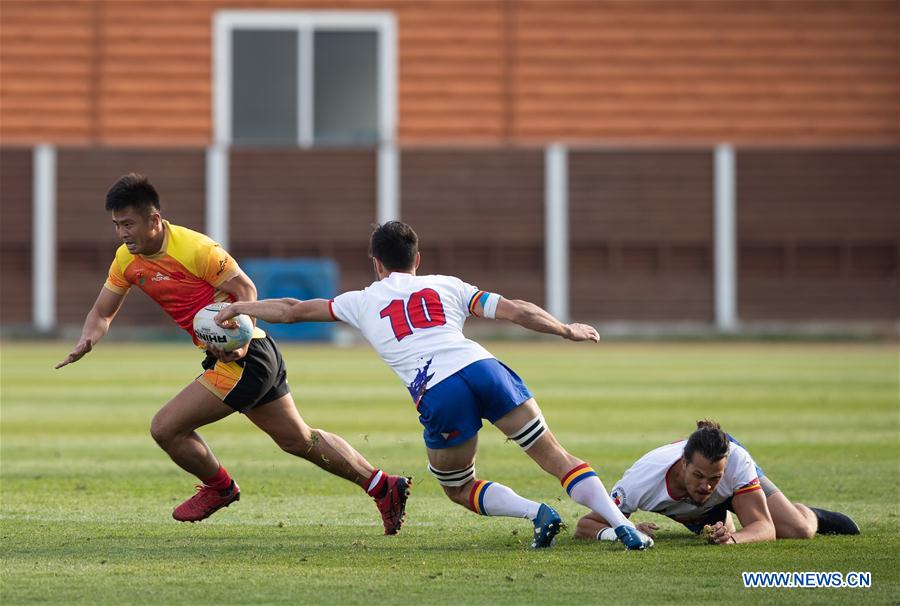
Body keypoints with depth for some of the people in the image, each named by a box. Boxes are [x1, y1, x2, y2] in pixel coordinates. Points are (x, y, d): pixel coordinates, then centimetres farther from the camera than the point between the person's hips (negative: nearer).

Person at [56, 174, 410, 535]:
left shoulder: (193, 248, -20)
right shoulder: (126, 260, 4)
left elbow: (245, 289, -16)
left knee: (165, 428, -10)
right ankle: (385, 488, 25)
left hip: (244, 358, -9)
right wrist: (87, 340, -11)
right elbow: (102, 311, 11)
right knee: (299, 440, 17)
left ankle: (219, 488, 17)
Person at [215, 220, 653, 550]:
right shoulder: (447, 286, 25)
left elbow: (294, 310, 32)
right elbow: (517, 311, 17)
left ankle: (536, 513, -7)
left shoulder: (363, 302, 25)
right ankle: (622, 525, -12)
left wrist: (238, 308, 45)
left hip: (438, 396, -1)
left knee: (459, 490, 19)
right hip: (483, 368, 2)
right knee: (555, 456, 6)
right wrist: (568, 330, 29)